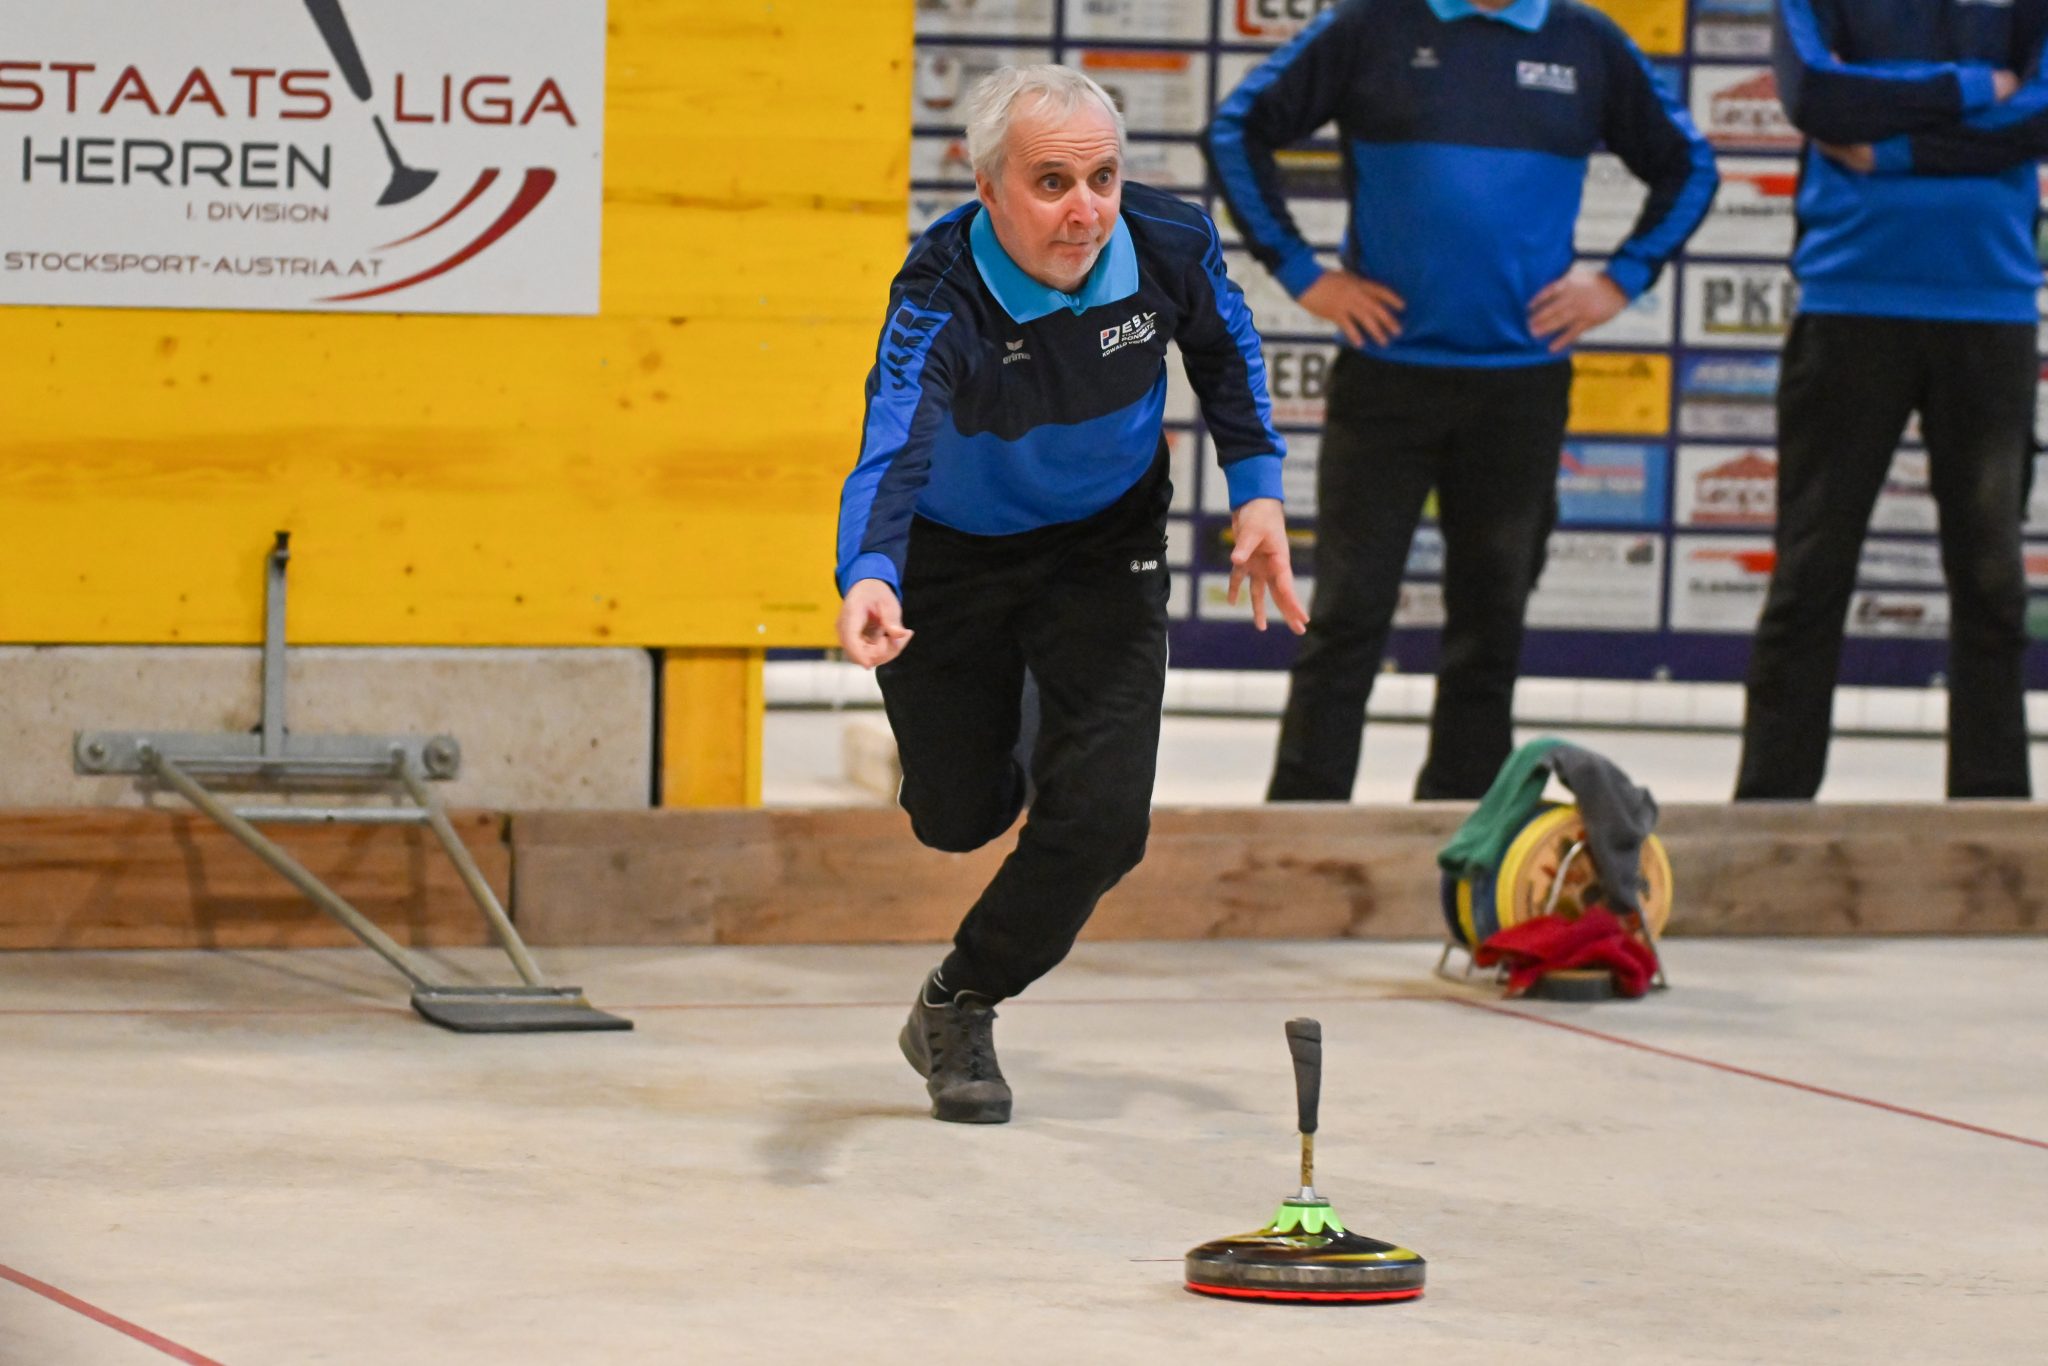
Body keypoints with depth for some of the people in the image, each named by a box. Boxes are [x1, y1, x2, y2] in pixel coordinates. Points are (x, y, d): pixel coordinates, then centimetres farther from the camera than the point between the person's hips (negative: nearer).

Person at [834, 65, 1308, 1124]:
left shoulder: (1170, 248, -24)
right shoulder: (941, 300, -36)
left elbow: (1224, 351, 1)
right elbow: (893, 452, -51)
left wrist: (1257, 489, -7)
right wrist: (868, 579, -71)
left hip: (1106, 545, 2)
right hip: (951, 552, -2)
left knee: (1101, 816, -10)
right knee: (959, 817, 11)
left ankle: (960, 1006, 16)